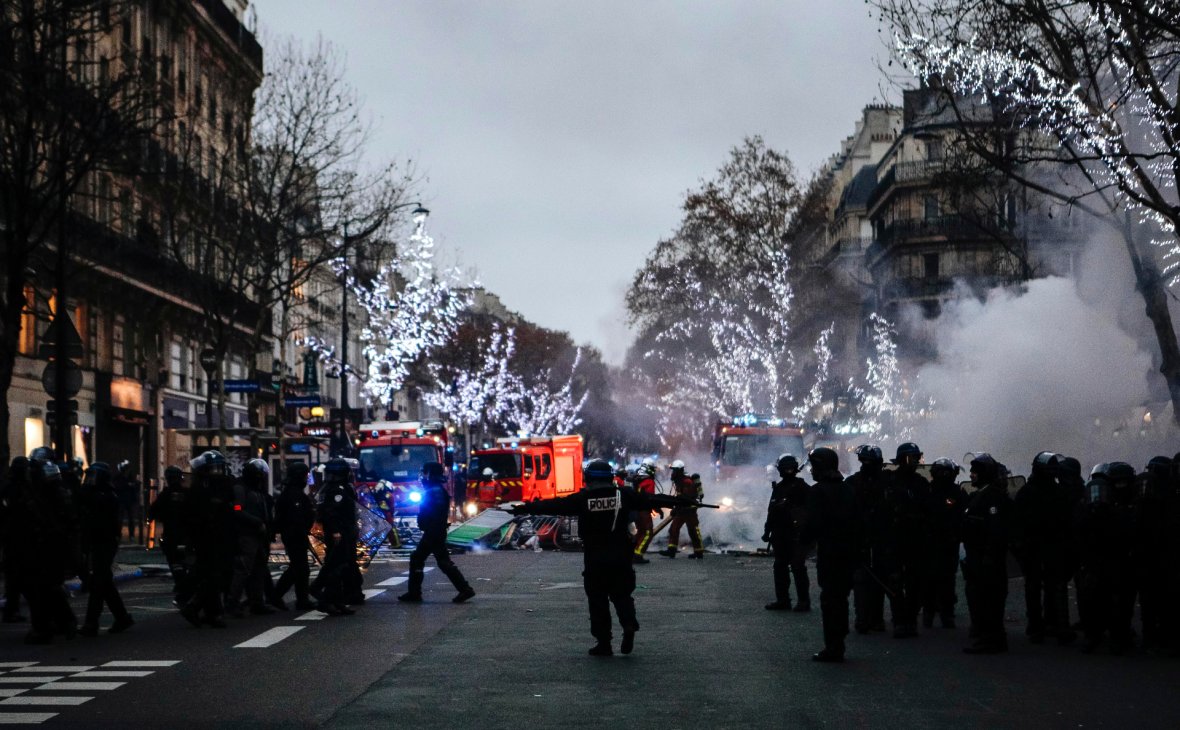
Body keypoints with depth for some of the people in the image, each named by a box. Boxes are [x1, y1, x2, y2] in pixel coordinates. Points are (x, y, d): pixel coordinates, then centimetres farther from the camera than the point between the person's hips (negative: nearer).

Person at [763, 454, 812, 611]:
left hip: (796, 535, -7)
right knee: (780, 567, 9)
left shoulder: (801, 487, -4)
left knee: (798, 568, -7)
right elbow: (771, 511, 20)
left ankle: (803, 601, -3)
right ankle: (782, 600, 16)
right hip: (780, 536, 7)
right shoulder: (777, 488, 15)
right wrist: (767, 531, 15)